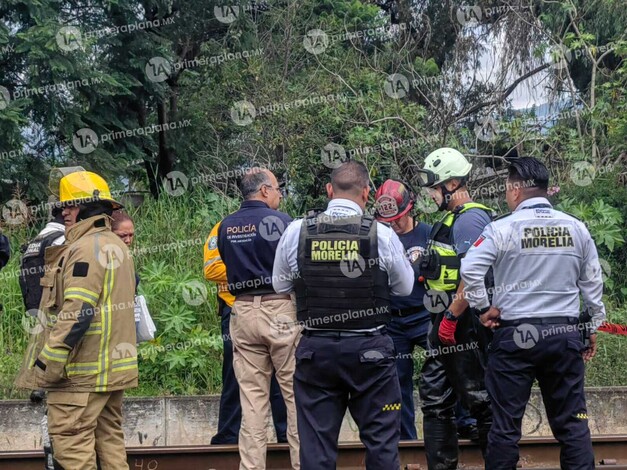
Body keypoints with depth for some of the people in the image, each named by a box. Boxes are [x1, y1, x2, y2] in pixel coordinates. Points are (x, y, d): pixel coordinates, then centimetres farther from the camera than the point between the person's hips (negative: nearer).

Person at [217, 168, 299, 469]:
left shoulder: (225, 227, 7)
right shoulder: (279, 220, -8)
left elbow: (229, 267, 12)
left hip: (243, 312, 5)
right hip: (281, 309, -4)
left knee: (251, 397, 7)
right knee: (295, 393, 3)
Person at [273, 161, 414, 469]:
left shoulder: (296, 232, -5)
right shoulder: (381, 234, -10)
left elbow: (280, 286, 7)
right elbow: (405, 287, 3)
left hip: (315, 348, 2)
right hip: (370, 350, -2)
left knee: (316, 444, 7)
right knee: (380, 440, 8)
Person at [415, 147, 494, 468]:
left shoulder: (470, 219, -15)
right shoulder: (452, 219, 17)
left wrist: (451, 317, -23)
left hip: (464, 322, -11)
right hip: (446, 321, 11)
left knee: (477, 395, -4)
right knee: (434, 394, 12)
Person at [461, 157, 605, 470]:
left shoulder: (502, 229, -8)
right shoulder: (576, 228, 4)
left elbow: (469, 270, -16)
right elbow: (593, 282, 10)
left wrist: (484, 308, -3)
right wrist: (594, 326, 20)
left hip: (514, 335, -3)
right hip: (565, 333, 3)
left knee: (506, 424, 4)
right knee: (572, 423, 8)